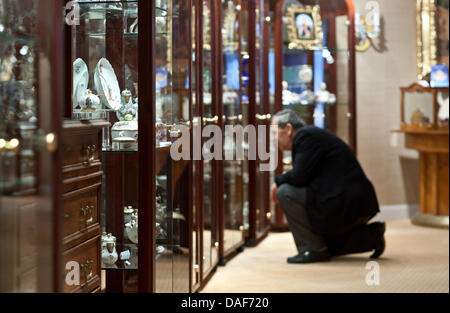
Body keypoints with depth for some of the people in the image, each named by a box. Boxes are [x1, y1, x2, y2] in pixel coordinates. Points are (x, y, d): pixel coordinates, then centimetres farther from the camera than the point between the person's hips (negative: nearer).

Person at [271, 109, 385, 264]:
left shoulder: (305, 135, -10)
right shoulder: (313, 135, 21)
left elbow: (299, 176, -19)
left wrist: (278, 181, -1)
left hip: (345, 204, -11)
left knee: (284, 192, -9)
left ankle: (313, 249, -7)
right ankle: (371, 236, 15)